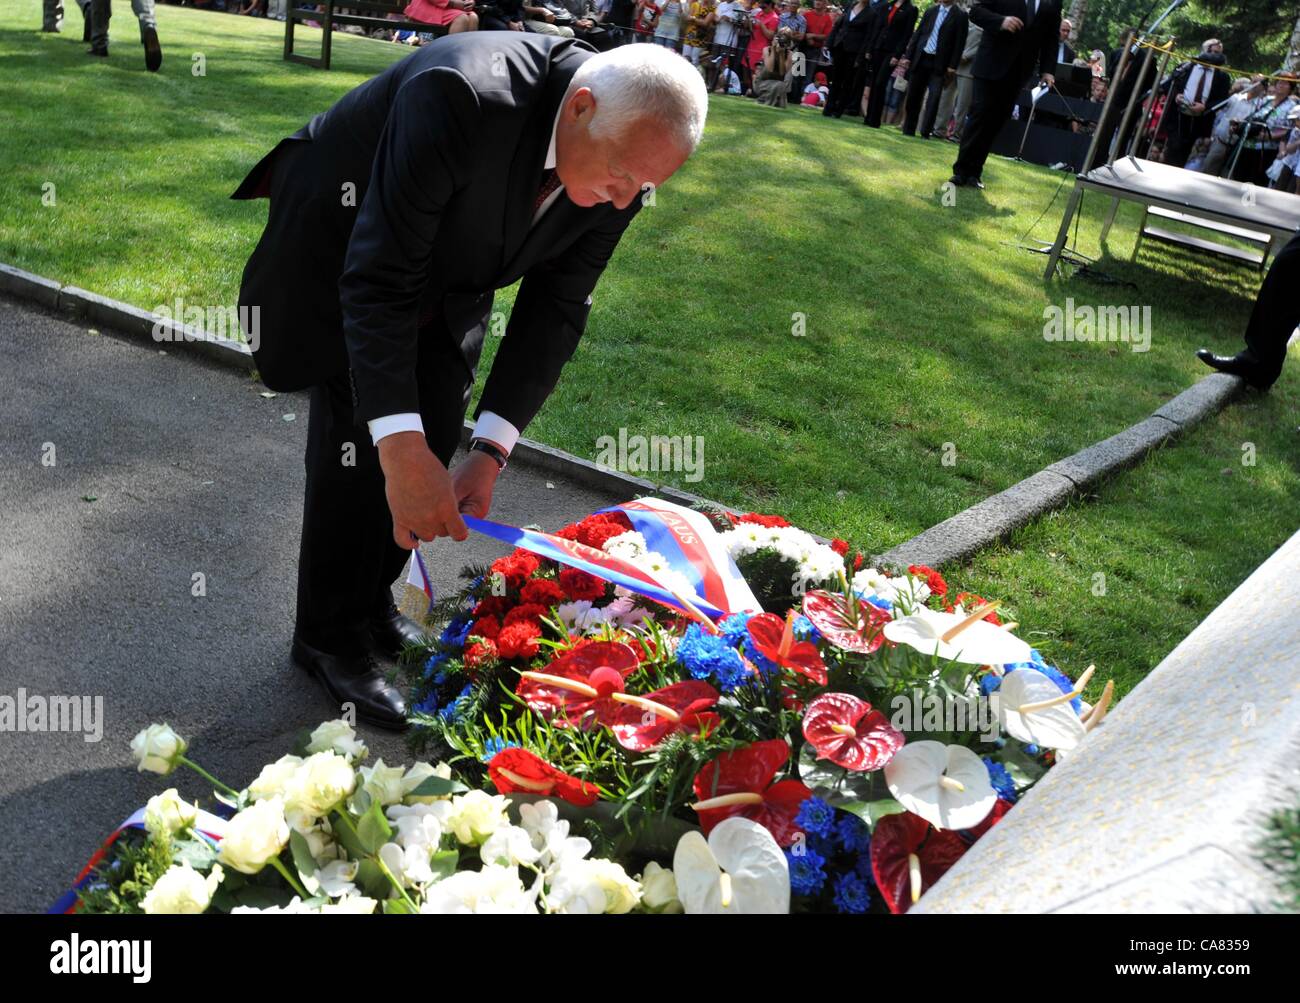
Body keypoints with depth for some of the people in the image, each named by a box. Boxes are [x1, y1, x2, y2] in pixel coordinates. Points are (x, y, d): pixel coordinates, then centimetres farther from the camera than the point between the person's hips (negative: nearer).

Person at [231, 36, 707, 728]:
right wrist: (400, 450, -47)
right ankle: (331, 637, 9)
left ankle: (370, 600, 26)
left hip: (448, 273, 6)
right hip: (343, 246, -5)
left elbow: (556, 306, -16)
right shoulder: (460, 99, -41)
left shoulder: (622, 158, -21)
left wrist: (491, 451, -23)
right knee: (361, 436, -12)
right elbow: (378, 280, -40)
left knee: (435, 431, 3)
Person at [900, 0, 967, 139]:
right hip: (920, 59, 4)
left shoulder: (960, 15, 1)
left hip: (939, 63, -4)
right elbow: (918, 33, 12)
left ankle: (926, 132, -8)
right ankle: (908, 130, 15)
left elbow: (960, 42, -3)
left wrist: (952, 66, -10)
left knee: (934, 97, -11)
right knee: (913, 96, 6)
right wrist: (908, 55, 4)